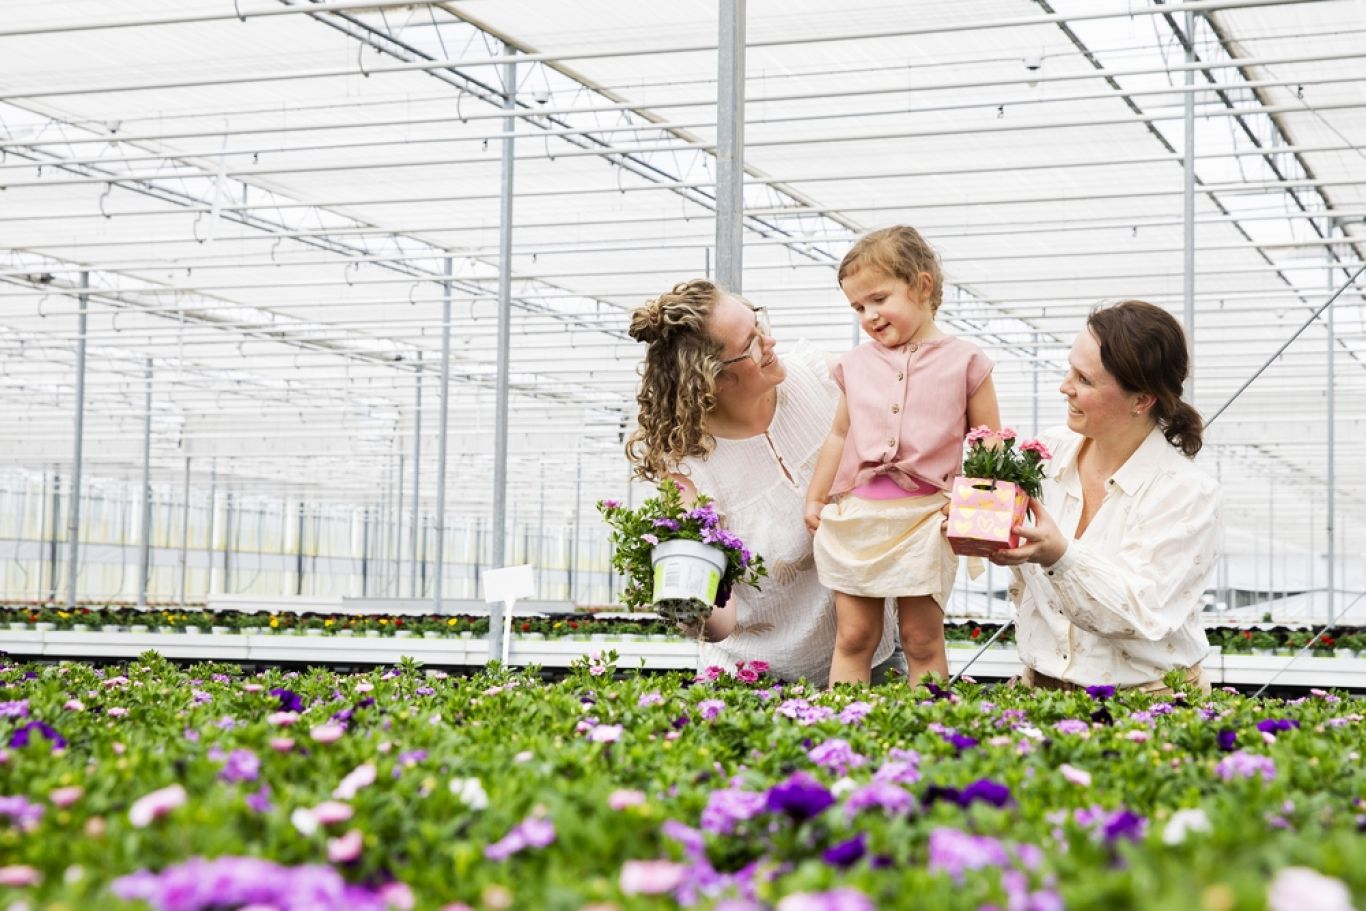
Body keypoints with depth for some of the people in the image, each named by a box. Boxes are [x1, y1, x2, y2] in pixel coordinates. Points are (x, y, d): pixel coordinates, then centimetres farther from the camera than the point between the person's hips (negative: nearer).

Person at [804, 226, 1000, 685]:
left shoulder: (964, 361, 1)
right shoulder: (856, 364, 12)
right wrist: (815, 498, 21)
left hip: (926, 515, -3)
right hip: (855, 511, 3)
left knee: (922, 638, 0)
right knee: (852, 635, 4)